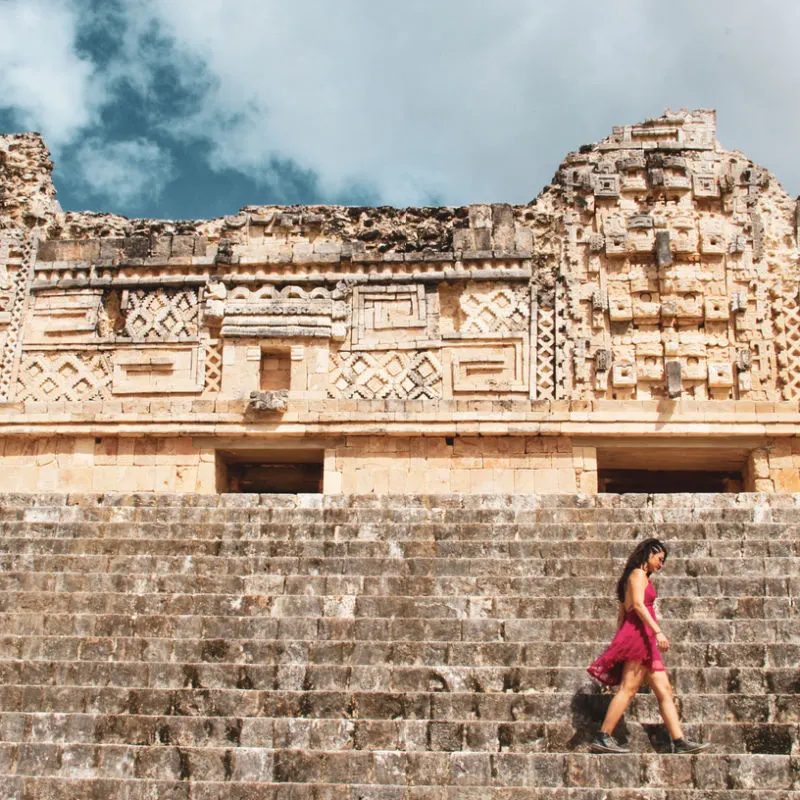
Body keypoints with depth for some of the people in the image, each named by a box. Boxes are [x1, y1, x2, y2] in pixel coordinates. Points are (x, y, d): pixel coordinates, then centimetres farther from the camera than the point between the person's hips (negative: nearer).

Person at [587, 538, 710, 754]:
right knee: (628, 688, -14)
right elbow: (638, 604, -16)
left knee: (664, 690, 3)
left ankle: (680, 742, -2)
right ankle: (603, 738, -16)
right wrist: (658, 631, -24)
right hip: (639, 633, -10)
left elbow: (621, 613, 23)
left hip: (645, 640, 10)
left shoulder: (639, 576, 26)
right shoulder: (638, 574, -1)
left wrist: (619, 643, 19)